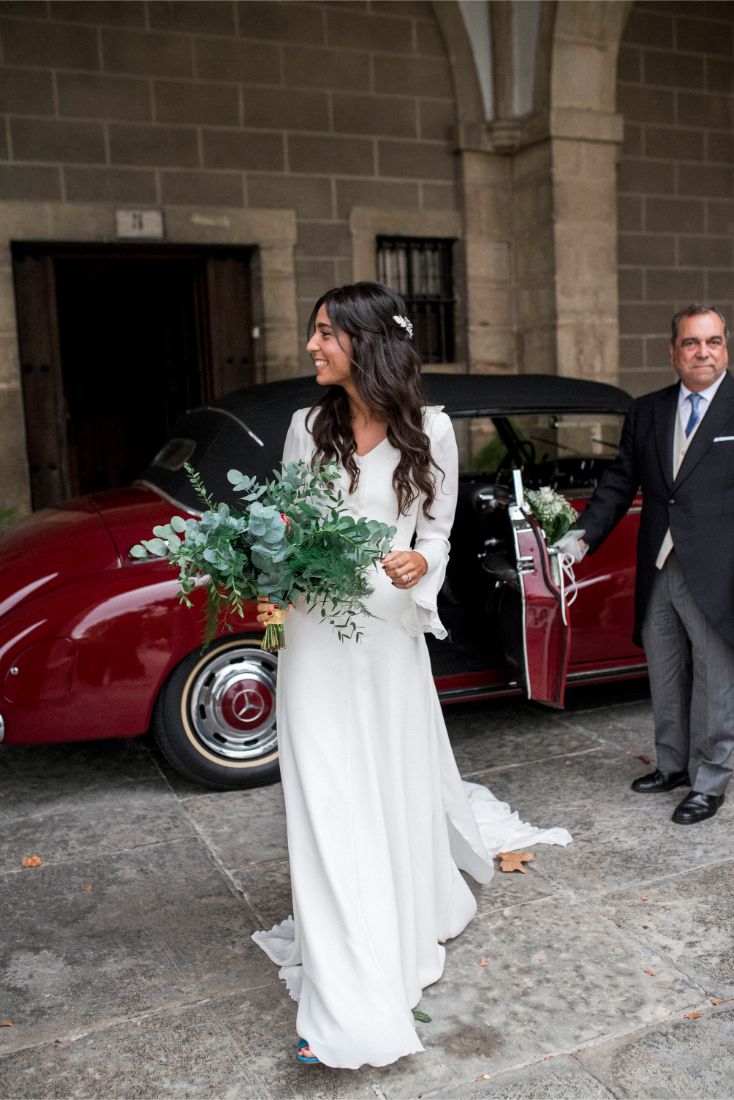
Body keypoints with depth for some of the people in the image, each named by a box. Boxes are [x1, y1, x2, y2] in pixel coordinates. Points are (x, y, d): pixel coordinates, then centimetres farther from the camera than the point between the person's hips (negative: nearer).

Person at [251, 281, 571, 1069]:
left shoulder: (430, 430, -2)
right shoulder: (307, 427, 1)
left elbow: (437, 534, 4)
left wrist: (419, 564, -18)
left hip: (392, 634, 0)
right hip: (318, 637, 1)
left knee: (398, 787, 12)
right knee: (329, 805, 3)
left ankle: (406, 936, 41)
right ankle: (347, 1004, 20)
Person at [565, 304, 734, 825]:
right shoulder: (646, 411, 9)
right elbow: (619, 484, 9)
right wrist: (583, 536, -1)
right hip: (658, 572, 5)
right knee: (665, 680, 18)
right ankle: (673, 765, 37)